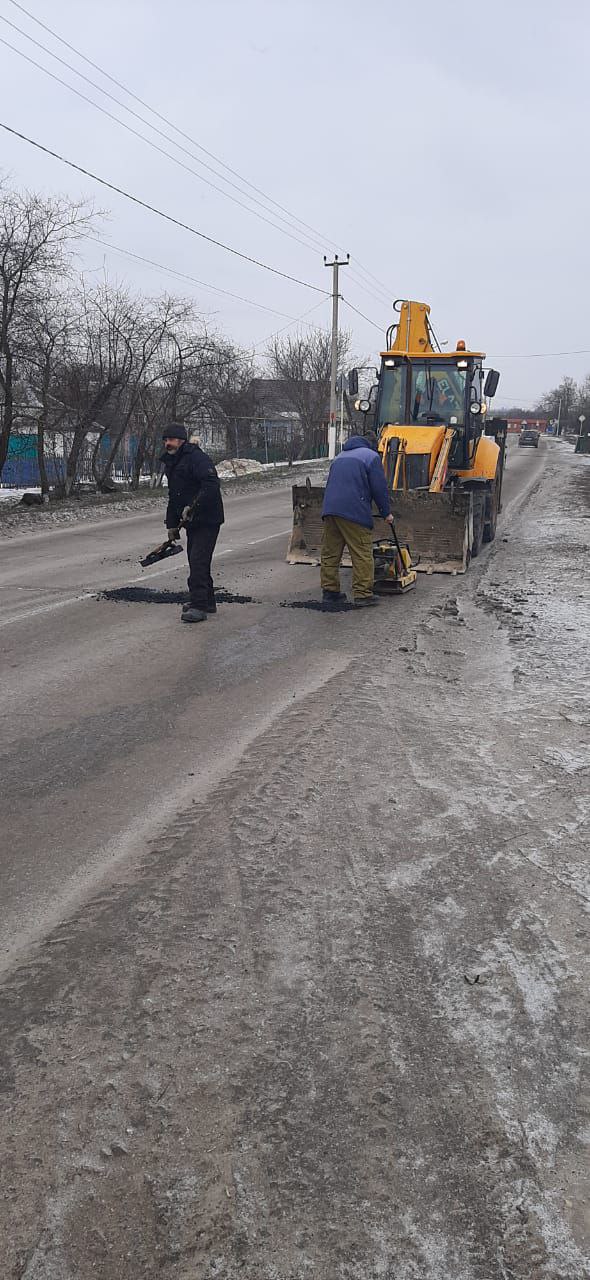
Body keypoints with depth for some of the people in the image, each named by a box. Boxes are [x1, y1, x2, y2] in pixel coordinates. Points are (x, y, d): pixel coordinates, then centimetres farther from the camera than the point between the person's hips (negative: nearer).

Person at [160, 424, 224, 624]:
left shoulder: (197, 458, -15)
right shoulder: (171, 463, 17)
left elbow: (212, 484, -28)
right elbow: (173, 497, 24)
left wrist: (193, 507, -30)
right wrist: (171, 524, 19)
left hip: (207, 519, -10)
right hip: (192, 522, 10)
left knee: (198, 561, -13)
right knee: (195, 560, 15)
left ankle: (199, 607, -11)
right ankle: (207, 601, 27)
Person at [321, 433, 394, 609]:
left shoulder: (340, 456, 28)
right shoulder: (371, 456, 6)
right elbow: (379, 488, 0)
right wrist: (386, 512, 10)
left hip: (329, 510, 7)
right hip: (354, 511, -7)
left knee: (330, 554, 10)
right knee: (362, 555, -1)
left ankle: (330, 593, 13)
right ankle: (363, 594, -1)